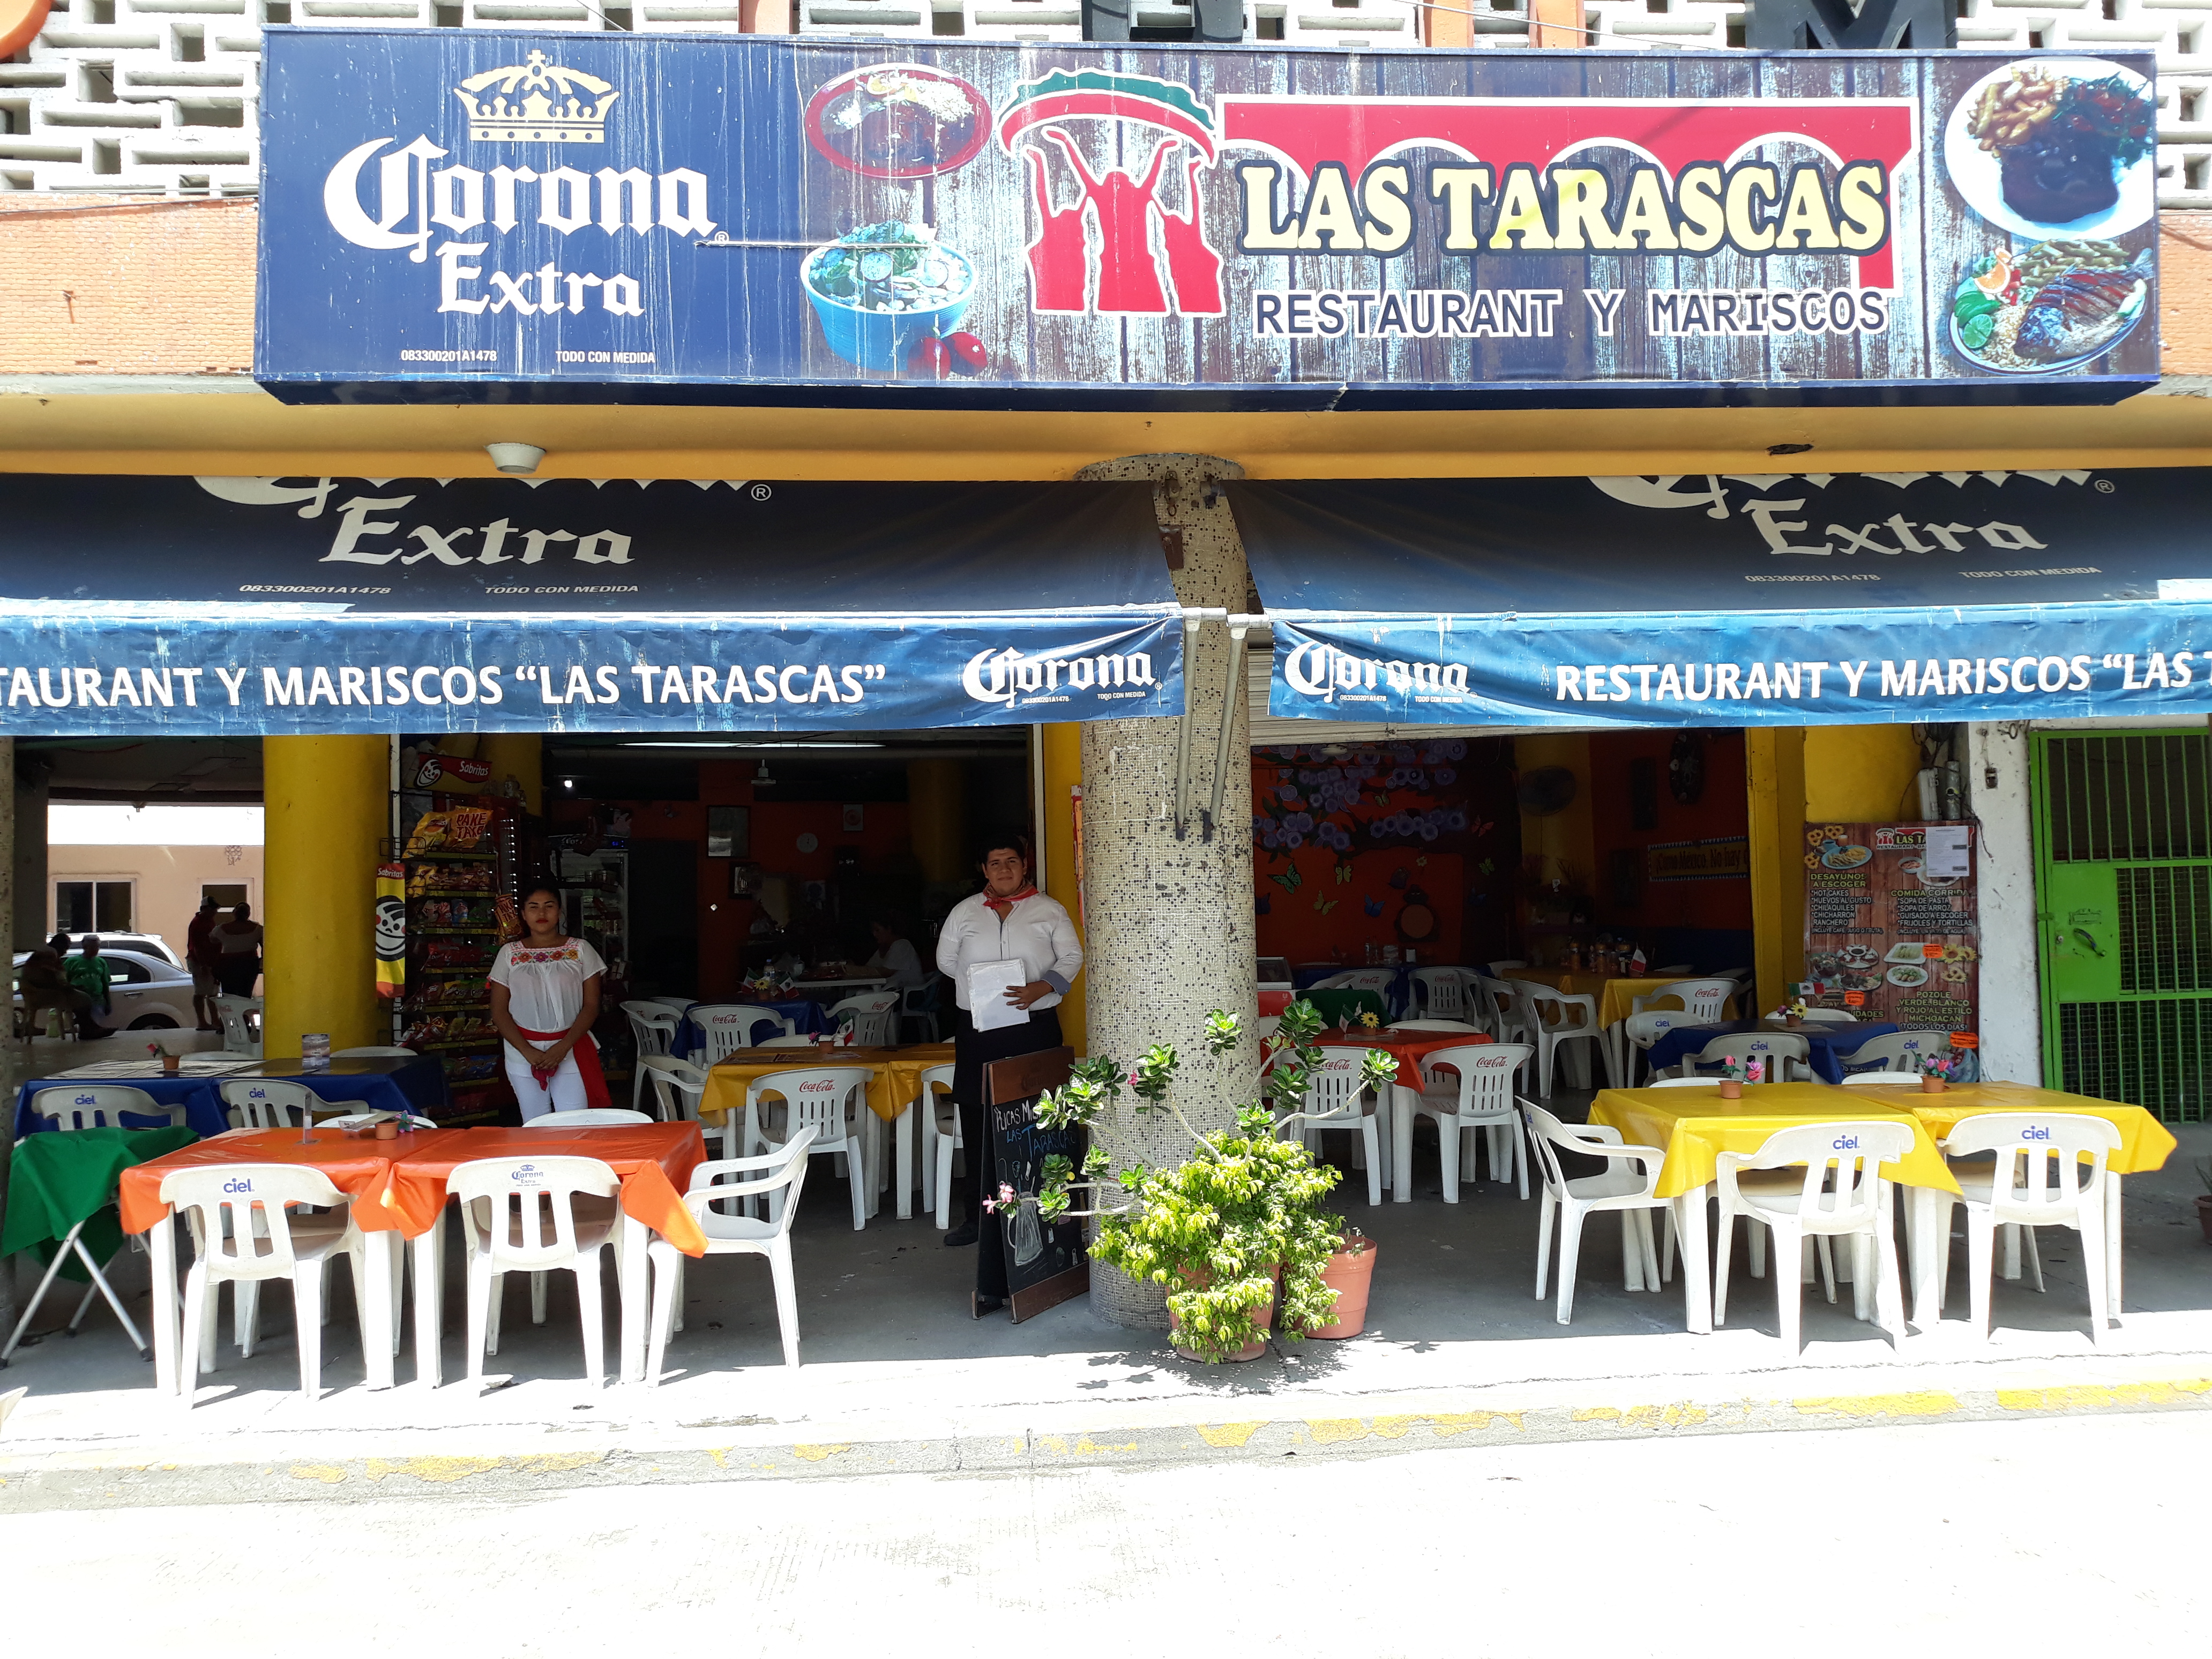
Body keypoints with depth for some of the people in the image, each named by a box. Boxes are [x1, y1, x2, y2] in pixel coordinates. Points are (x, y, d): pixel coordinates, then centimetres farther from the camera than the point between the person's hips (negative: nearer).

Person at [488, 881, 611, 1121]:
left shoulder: (580, 950, 3)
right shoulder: (509, 953, 6)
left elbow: (591, 1006, 0)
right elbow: (499, 1012, 3)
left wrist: (563, 1047, -12)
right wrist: (527, 1051, -10)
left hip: (571, 1050, -1)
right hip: (523, 1051, 1)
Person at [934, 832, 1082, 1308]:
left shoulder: (1049, 911, 7)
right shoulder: (965, 912, 13)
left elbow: (1072, 956, 3)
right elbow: (946, 960, 17)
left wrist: (1042, 987, -13)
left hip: (1034, 1028, -2)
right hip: (977, 1031, 2)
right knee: (977, 1128, 3)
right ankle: (977, 1217, 15)